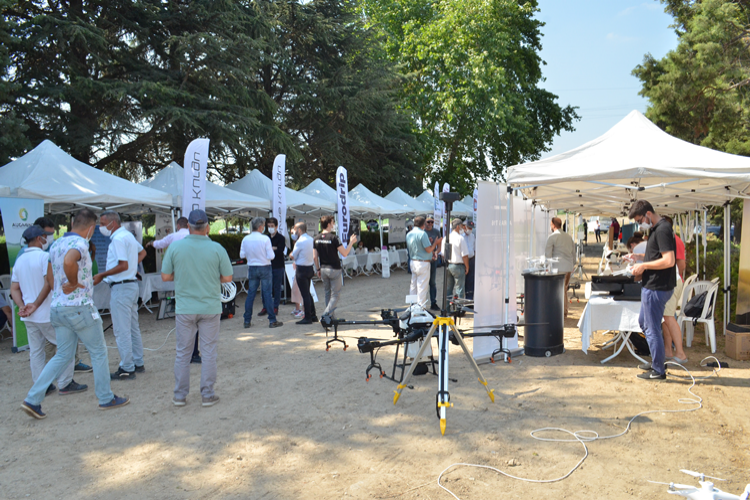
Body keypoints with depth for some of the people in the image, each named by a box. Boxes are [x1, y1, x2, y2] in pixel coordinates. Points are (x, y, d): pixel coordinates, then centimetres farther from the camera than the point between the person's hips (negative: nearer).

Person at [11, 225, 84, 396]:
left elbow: (14, 289, 11)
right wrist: (36, 305, -13)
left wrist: (22, 306, -1)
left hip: (28, 317, 8)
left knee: (36, 350, 11)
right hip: (47, 313, -8)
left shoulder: (19, 261, 13)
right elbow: (49, 283, -20)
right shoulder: (45, 256, -11)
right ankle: (65, 384, 1)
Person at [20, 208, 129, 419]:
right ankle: (106, 398, 16)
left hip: (57, 308, 8)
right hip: (80, 307, -8)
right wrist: (74, 283, -21)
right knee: (99, 352, 7)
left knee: (63, 355, 16)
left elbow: (50, 277, 18)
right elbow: (69, 262, -37)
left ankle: (33, 400, 11)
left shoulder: (56, 244, 12)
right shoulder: (79, 243, -16)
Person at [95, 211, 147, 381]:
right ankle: (138, 363, 23)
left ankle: (127, 369, 1)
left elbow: (123, 265, -23)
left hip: (121, 287, -10)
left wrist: (102, 275, -16)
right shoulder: (128, 235, 15)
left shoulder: (118, 239, -16)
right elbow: (142, 252, 28)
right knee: (133, 327, 16)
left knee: (122, 330, -4)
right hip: (131, 284, 10)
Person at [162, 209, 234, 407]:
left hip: (184, 308, 1)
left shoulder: (175, 246, -6)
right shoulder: (217, 249, -8)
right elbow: (228, 277, -2)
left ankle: (180, 396, 19)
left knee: (182, 353, 12)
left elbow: (165, 276, -1)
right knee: (209, 352, 8)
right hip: (210, 307, -1)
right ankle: (207, 395, 13)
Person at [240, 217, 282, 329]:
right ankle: (272, 320, 5)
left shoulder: (245, 239, -1)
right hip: (265, 268, -3)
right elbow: (271, 256, -14)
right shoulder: (265, 239, -13)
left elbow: (242, 255, 4)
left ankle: (247, 320, 13)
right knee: (267, 294, 1)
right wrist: (271, 251, 7)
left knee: (251, 294, 10)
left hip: (252, 268, 4)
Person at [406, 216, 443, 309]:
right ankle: (422, 307, 1)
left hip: (413, 262, 8)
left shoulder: (409, 234, 9)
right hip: (423, 263, -8)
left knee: (413, 285, 13)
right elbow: (429, 249, -17)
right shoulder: (422, 233, -16)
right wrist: (435, 243, 0)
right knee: (422, 287, -2)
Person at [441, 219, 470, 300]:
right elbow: (464, 255, -13)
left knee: (448, 289, 14)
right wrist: (467, 267, -3)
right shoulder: (460, 238, -13)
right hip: (458, 266, -6)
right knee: (459, 289, -1)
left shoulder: (445, 238, 6)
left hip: (447, 265, 7)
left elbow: (443, 253, 12)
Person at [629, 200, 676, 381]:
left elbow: (669, 261, -27)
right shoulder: (655, 229, 13)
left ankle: (658, 371, 10)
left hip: (657, 288, -11)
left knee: (652, 329, -1)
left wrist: (644, 265, -17)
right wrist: (641, 265, 9)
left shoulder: (662, 230, -19)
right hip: (651, 286, 11)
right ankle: (656, 361, 33)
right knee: (644, 323, 22)